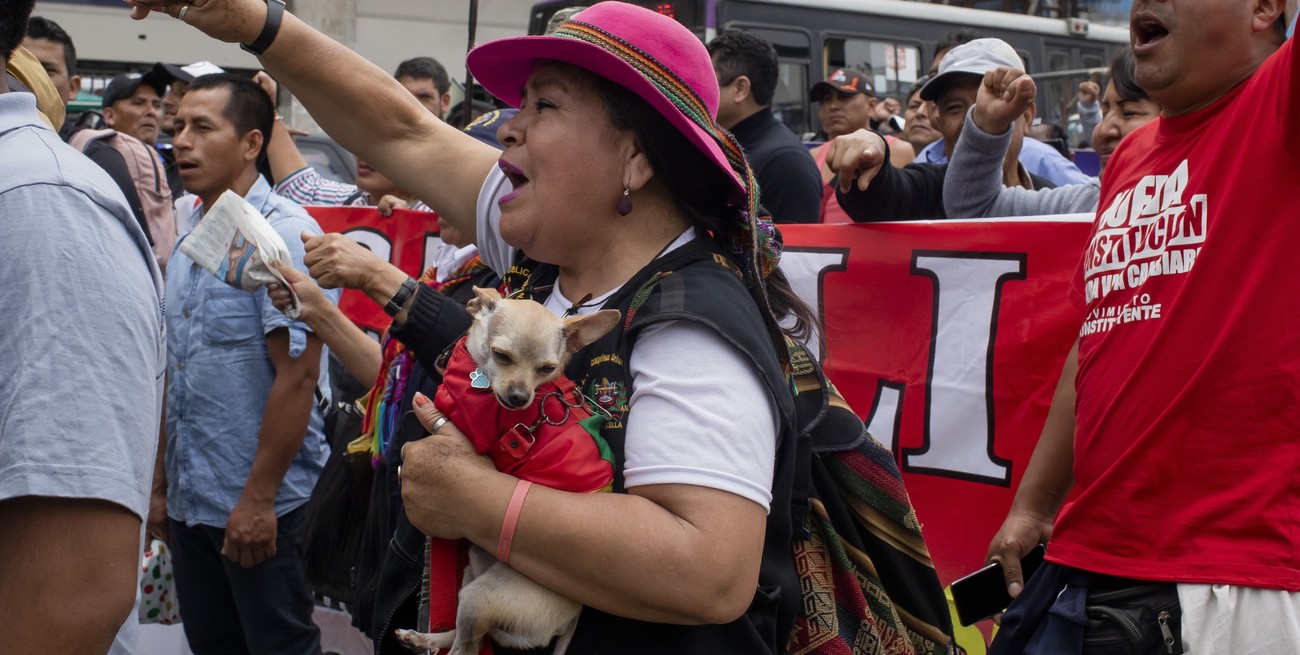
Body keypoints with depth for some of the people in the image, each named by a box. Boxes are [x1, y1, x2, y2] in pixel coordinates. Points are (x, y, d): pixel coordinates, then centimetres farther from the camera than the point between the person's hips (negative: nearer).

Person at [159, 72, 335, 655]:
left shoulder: (283, 234, -15)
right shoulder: (187, 238, 10)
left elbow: (297, 373, -20)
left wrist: (258, 498, -20)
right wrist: (163, 486, 14)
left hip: (262, 507, -8)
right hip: (190, 503, 8)